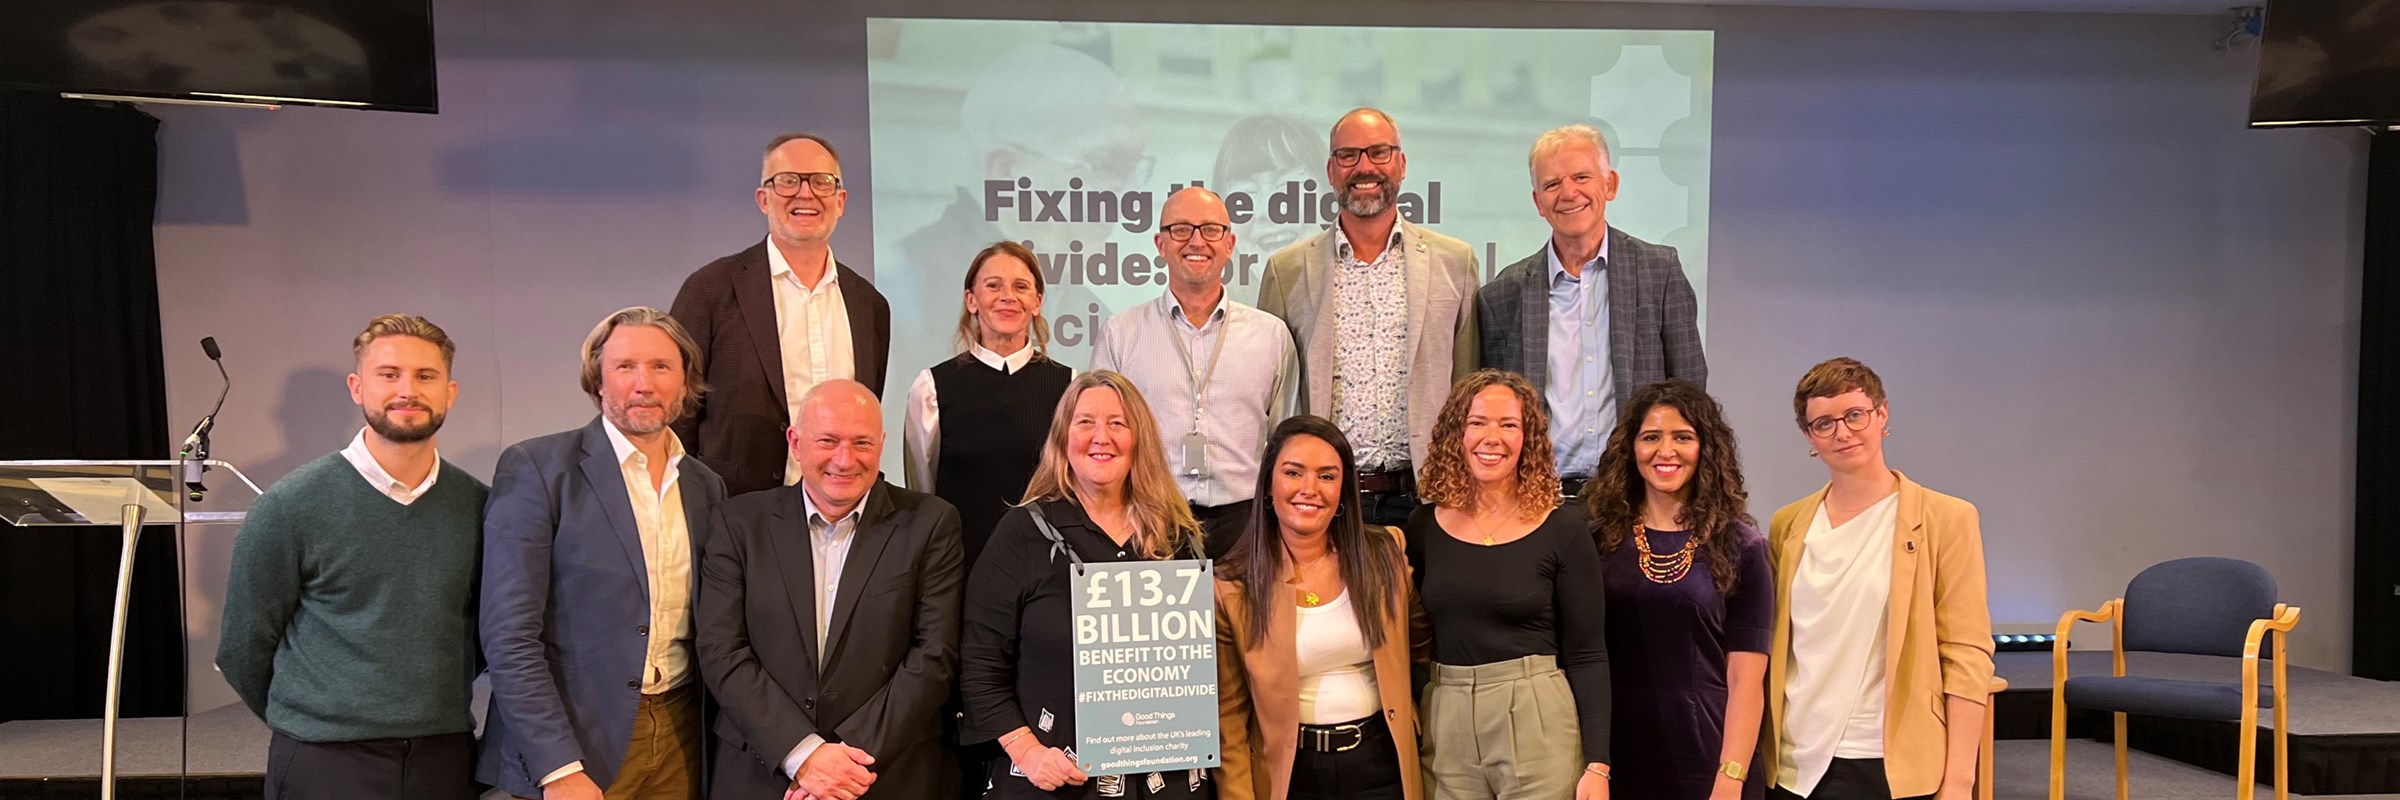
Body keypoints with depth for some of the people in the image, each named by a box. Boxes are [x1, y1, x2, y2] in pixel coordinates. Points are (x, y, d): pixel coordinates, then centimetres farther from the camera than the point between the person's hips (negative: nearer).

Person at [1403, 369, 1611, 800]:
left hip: (1537, 724, -3)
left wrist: (1597, 765, -9)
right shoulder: (1424, 526, 3)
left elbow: (1587, 655, -5)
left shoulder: (1562, 528, -5)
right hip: (1444, 723, 3)